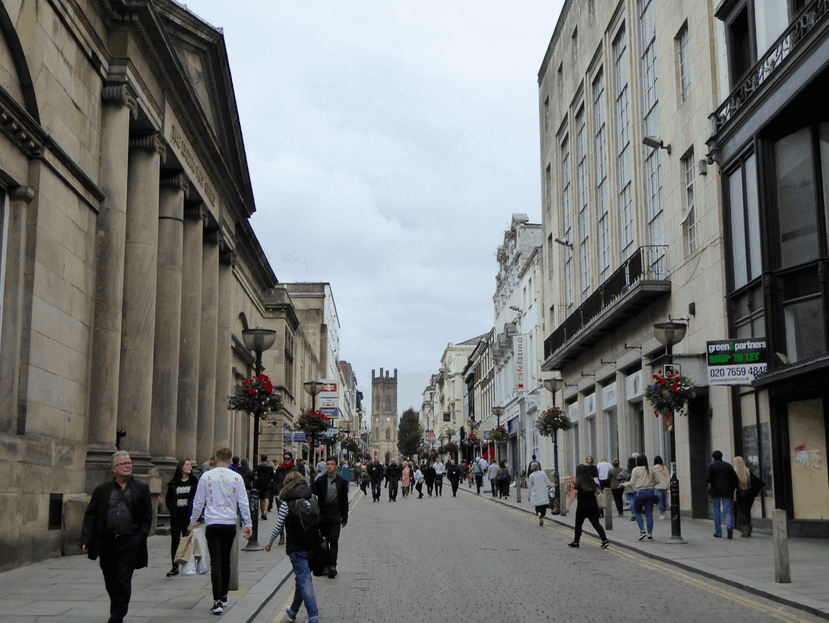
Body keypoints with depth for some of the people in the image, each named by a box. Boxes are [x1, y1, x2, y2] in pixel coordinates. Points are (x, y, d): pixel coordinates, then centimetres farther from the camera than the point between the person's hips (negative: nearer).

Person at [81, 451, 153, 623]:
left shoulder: (141, 488, 7)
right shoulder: (102, 490, 9)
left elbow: (147, 516, 6)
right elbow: (90, 515, 6)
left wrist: (140, 537, -5)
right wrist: (86, 539, -4)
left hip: (129, 542, -2)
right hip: (107, 543, 2)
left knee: (123, 581, -8)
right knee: (110, 582, 11)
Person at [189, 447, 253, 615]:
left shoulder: (206, 476, 0)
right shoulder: (236, 477, 2)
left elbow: (198, 503, 5)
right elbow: (243, 503, 1)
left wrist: (193, 522, 18)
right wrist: (248, 524, 8)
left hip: (212, 524, -2)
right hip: (230, 524, 2)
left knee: (216, 561, -5)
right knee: (226, 561, 15)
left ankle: (218, 601, -14)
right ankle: (224, 597, 25)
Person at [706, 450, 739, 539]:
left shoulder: (711, 466, -3)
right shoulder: (728, 465, 8)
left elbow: (708, 479, -12)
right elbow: (735, 478, 2)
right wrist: (732, 489, 8)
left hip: (715, 491, -2)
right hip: (726, 492, 2)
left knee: (716, 511, 7)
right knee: (727, 511, 1)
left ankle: (718, 532, 10)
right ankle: (730, 527, -24)